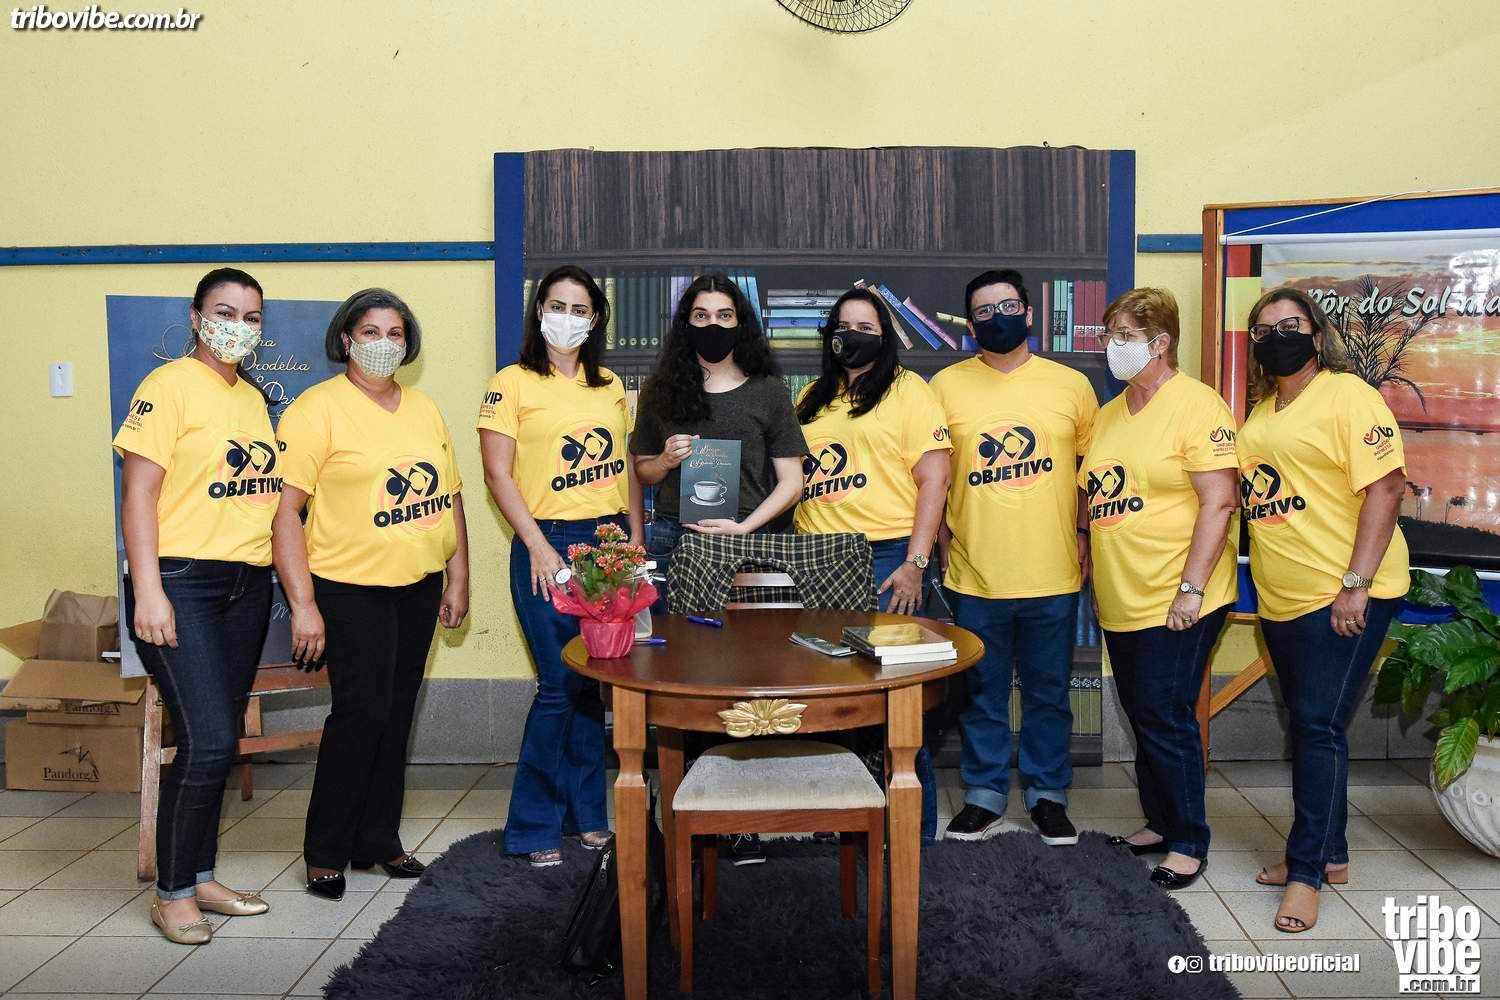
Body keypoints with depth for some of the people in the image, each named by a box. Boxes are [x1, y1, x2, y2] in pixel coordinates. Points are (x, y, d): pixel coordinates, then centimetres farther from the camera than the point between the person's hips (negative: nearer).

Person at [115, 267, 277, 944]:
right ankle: (172, 893, 7)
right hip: (180, 583, -7)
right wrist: (148, 592, -18)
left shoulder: (253, 397, 15)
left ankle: (199, 877, 25)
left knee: (219, 742, 12)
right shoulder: (169, 386, -6)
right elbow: (138, 491, -11)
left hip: (247, 586, 7)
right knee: (207, 742, -10)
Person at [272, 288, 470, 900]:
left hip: (419, 587, 6)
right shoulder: (316, 409, -9)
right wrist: (303, 604, -18)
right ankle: (325, 852, 10)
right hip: (350, 590, -6)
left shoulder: (425, 410, 11)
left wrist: (458, 580, 12)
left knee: (396, 714, 12)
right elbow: (284, 510, -14)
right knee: (362, 712, -7)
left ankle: (379, 840, 25)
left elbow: (449, 498, 16)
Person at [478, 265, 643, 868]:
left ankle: (586, 812, 23)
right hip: (550, 545, -5)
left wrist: (635, 539, 7)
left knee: (593, 683, 9)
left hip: (609, 541, 5)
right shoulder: (512, 383, -1)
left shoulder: (610, 385, 14)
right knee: (562, 687, -5)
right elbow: (498, 474, -6)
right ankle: (534, 826, 10)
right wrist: (538, 547, -12)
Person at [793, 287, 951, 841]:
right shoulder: (811, 399, 18)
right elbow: (791, 479, 21)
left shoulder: (908, 390, 0)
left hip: (885, 557, -5)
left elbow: (933, 479, -7)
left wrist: (915, 563, -14)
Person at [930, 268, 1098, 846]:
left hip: (1053, 574, 0)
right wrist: (942, 540, 0)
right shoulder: (947, 385, 2)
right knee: (982, 694, 11)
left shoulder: (1070, 385, 4)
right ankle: (984, 798, 25)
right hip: (975, 575, 0)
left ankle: (1047, 795, 28)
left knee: (1048, 693, 12)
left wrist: (1083, 535, 2)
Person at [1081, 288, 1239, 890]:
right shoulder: (1107, 415, 13)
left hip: (1176, 604, -7)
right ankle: (1159, 824, 29)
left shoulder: (1195, 405, -10)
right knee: (1142, 718, 15)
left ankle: (1189, 844, 11)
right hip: (1120, 602, 8)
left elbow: (1220, 500, -16)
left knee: (1165, 718, -3)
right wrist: (1091, 572, 13)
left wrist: (1191, 587, -20)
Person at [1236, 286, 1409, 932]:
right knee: (1307, 726, 15)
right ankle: (1329, 853, 28)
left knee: (1319, 726, -5)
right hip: (1281, 599, 8)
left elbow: (1385, 487, -16)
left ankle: (1307, 869, 5)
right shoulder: (1259, 413, 13)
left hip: (1342, 598, -8)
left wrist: (1355, 586, -21)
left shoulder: (1347, 395, -9)